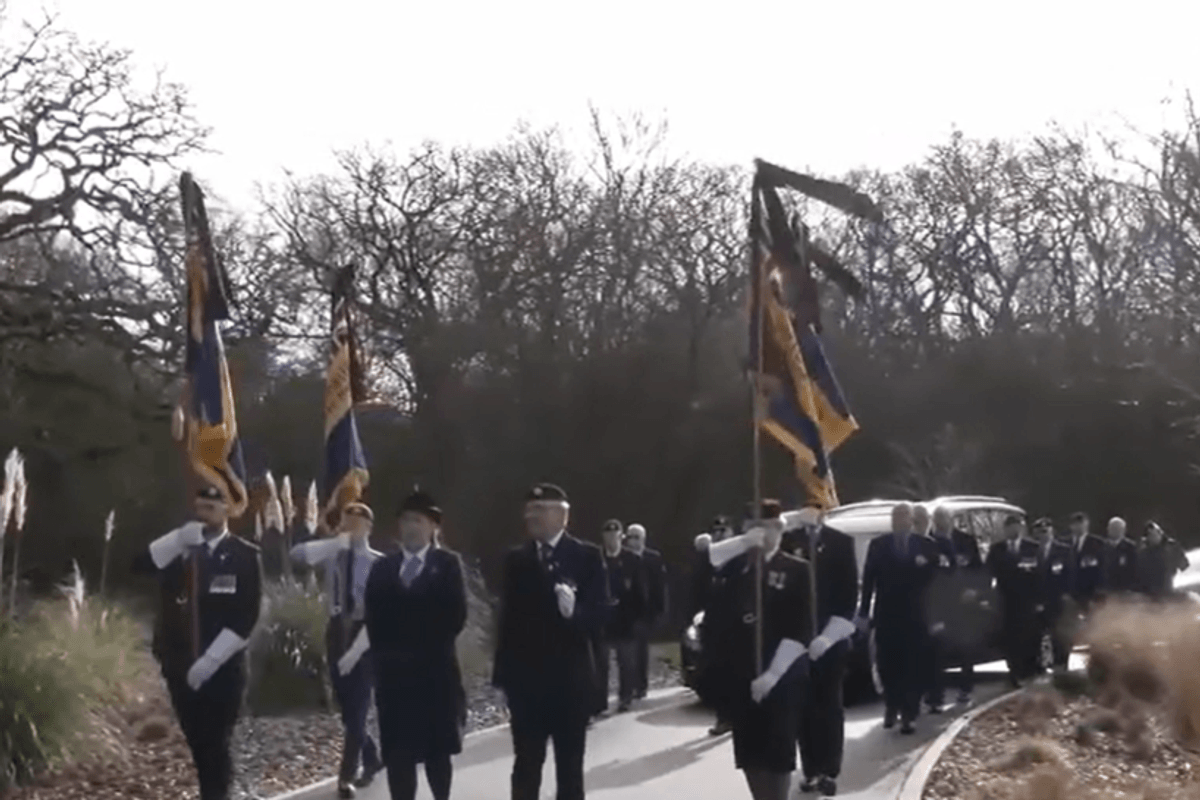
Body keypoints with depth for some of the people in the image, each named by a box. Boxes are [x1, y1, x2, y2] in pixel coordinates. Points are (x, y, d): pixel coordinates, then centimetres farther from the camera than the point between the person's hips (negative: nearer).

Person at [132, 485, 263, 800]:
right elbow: (141, 564, -7)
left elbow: (246, 616, -10)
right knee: (197, 742, 11)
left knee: (216, 744, -6)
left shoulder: (244, 555, -3)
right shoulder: (179, 549, 8)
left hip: (223, 667, -4)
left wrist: (209, 661, -15)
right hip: (181, 665, 4)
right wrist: (179, 540, -19)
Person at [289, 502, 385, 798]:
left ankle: (347, 775, 0)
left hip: (366, 635, -5)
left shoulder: (378, 563, -10)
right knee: (347, 706, 13)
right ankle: (371, 758, 33)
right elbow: (298, 554, -14)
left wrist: (357, 647, -20)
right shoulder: (334, 554, 3)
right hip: (338, 630, 5)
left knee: (357, 707, -5)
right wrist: (337, 541, -24)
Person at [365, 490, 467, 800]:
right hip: (394, 673, 2)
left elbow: (456, 615, -5)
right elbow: (374, 619, 7)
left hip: (436, 671, -2)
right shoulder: (383, 568, 12)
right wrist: (387, 653, -6)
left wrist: (426, 648, -10)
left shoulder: (447, 564, 3)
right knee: (398, 754, 0)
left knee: (437, 751, 5)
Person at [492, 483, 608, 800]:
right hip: (526, 676, 2)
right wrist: (502, 671, 0)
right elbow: (508, 615, 5)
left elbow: (600, 610, -7)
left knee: (570, 763, 4)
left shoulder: (587, 556, 0)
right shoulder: (516, 559, 9)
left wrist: (574, 612, -28)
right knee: (526, 762, 4)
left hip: (570, 676, -2)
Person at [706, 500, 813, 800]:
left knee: (778, 750, -1)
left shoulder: (797, 570, -2)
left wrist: (772, 674, -16)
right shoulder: (739, 564, 9)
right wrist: (744, 541, -20)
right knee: (749, 750, 7)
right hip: (740, 673, 4)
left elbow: (800, 629, -9)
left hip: (780, 675, -4)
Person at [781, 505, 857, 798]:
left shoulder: (841, 543, 1)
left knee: (830, 707, 2)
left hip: (829, 639, -1)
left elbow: (849, 593, -2)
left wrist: (829, 635, -14)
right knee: (805, 707, 4)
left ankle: (829, 772, 6)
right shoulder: (788, 539, 3)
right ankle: (811, 770, 10)